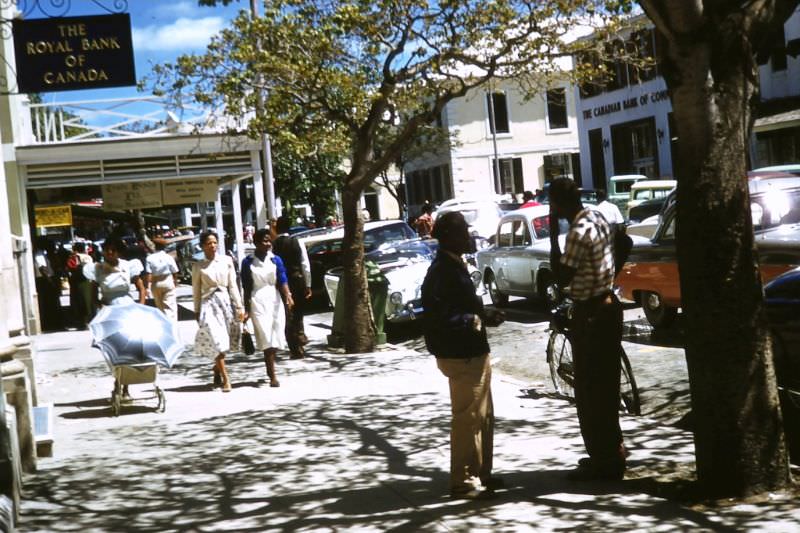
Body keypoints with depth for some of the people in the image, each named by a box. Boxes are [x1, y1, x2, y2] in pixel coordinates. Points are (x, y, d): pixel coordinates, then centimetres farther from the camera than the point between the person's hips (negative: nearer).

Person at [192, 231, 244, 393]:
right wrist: (197, 311, 6)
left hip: (226, 301, 2)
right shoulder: (198, 266, 2)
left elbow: (233, 285, 4)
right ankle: (225, 379, -9)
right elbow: (196, 291, 7)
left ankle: (217, 369, 33)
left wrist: (239, 306, 1)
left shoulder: (226, 261, 4)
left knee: (223, 342, 7)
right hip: (209, 303, -2)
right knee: (216, 340, -10)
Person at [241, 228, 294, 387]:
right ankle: (273, 376, -9)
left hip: (275, 300, 3)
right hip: (258, 301, -3)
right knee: (266, 337, -9)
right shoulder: (248, 262, 0)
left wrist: (288, 297, -24)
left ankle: (270, 367, 30)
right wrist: (247, 310, 3)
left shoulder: (275, 260, 4)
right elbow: (246, 288, 3)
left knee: (275, 338, 8)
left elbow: (282, 280, -6)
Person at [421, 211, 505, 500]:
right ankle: (463, 481, 7)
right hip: (461, 356, -10)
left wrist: (484, 315, 7)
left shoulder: (455, 266, 13)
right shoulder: (442, 271, -19)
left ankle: (481, 473, 28)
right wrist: (475, 321, -18)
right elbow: (439, 318, -26)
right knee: (467, 418, -2)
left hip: (473, 353, 10)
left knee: (484, 416, 17)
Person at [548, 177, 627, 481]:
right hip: (607, 305, 10)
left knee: (590, 391, -1)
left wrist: (553, 235, -18)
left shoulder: (579, 232, -22)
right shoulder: (597, 219, 8)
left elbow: (562, 277, -20)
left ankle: (603, 460, 4)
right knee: (605, 385, 18)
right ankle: (611, 451, 29)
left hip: (591, 314, -10)